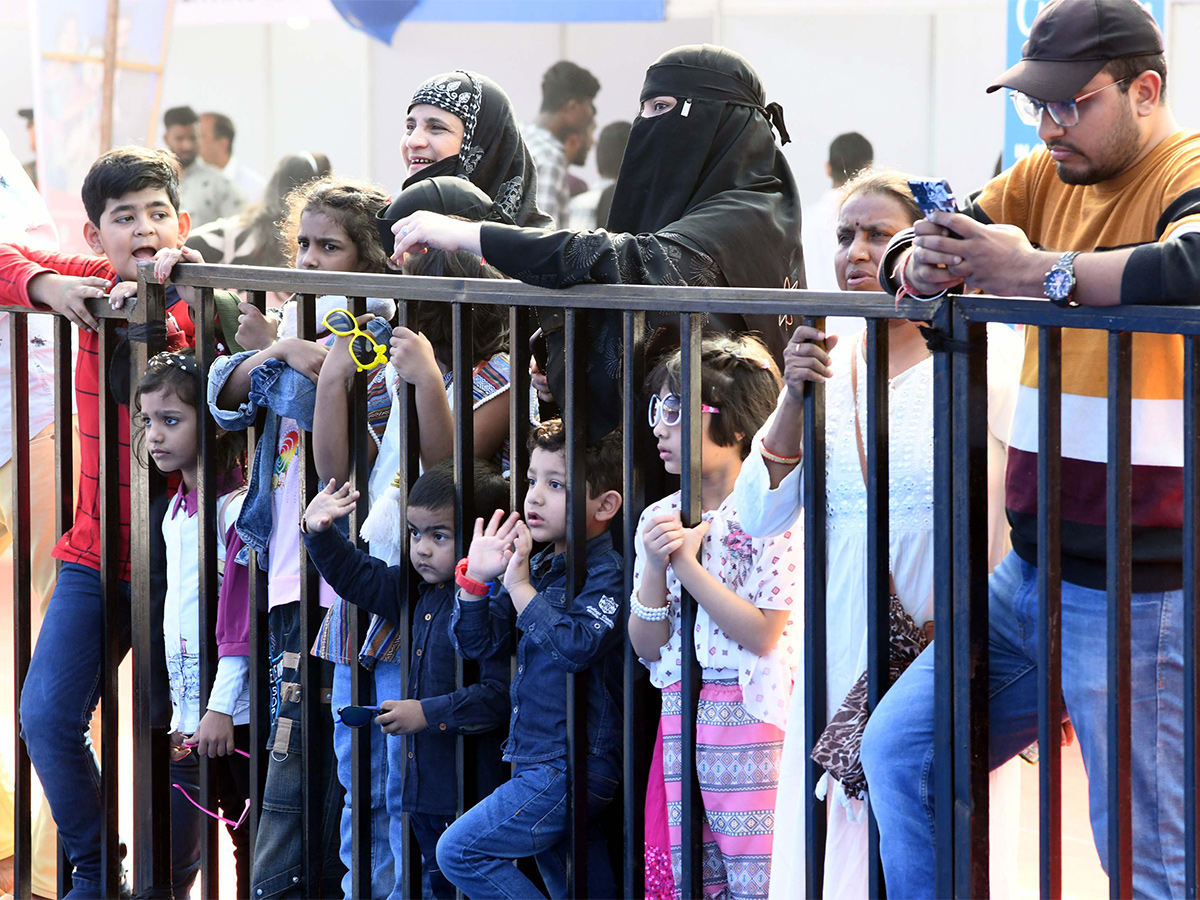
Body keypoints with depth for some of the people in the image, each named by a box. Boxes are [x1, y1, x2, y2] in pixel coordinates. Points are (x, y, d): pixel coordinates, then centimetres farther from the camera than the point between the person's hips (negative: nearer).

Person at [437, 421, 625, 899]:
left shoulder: (608, 573, -12)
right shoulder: (538, 566, 12)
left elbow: (578, 644, -28)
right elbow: (477, 642, 12)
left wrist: (521, 587, -20)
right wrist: (475, 578, -3)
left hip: (573, 766, -8)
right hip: (539, 763, 9)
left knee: (460, 850, -11)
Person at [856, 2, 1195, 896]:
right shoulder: (1048, 175, 12)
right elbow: (907, 259, 14)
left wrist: (1039, 271, -26)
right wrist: (922, 262, -10)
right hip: (1033, 570, 9)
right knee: (899, 750, 13)